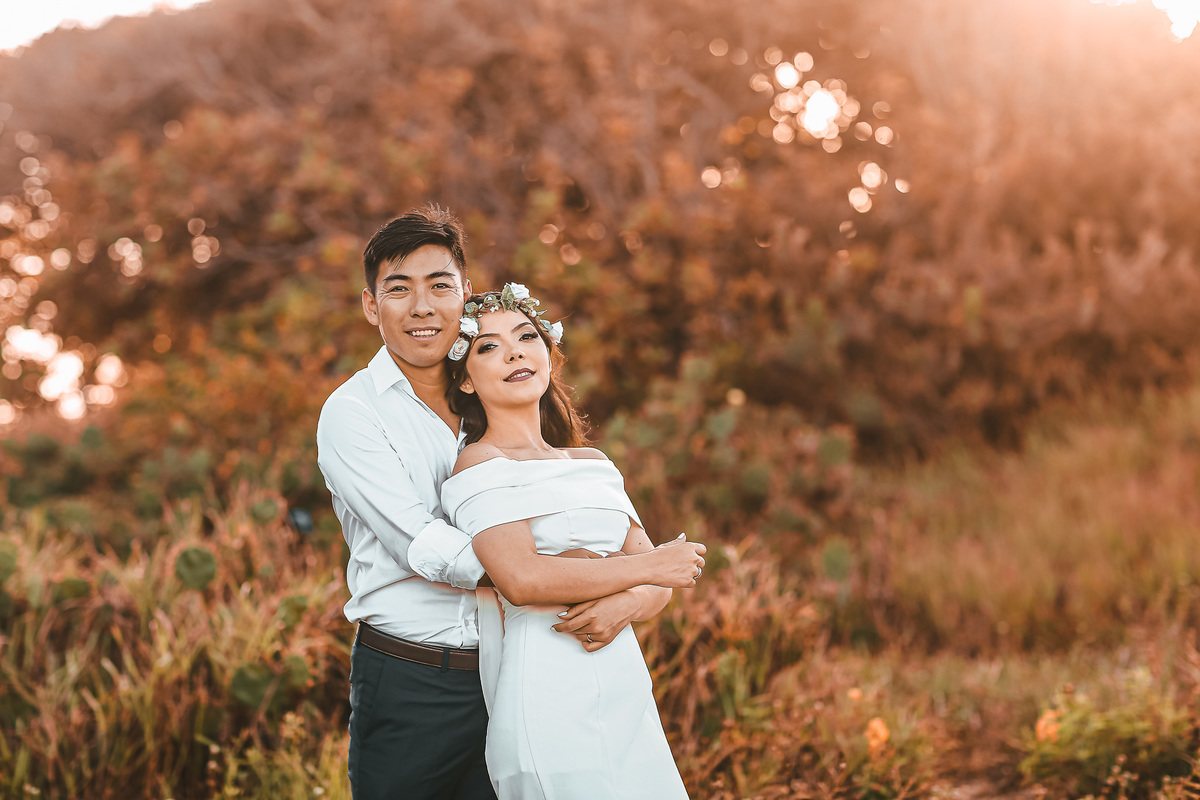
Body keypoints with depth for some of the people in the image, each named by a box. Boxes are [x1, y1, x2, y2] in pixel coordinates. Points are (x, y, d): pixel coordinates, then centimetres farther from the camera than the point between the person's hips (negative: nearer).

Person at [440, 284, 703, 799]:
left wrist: (622, 602, -10)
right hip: (549, 695, -7)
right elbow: (521, 581, -18)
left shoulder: (593, 464, 17)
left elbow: (653, 567, 13)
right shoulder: (481, 463, -5)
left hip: (626, 693, 7)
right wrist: (650, 569, -8)